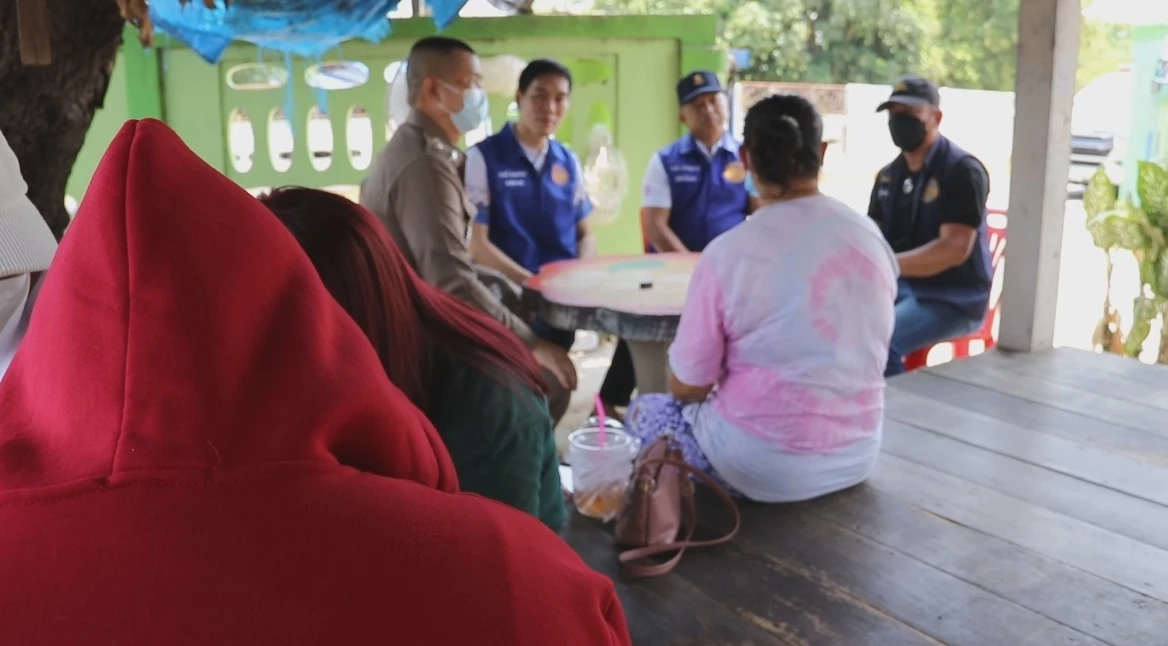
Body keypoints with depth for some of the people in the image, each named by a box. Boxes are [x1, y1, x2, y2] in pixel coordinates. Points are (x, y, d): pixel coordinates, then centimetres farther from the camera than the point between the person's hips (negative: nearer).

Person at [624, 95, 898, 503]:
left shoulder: (728, 252, -18)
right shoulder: (870, 237, -3)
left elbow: (687, 387, -11)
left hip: (766, 468, -5)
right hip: (858, 455, 5)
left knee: (644, 412, 21)